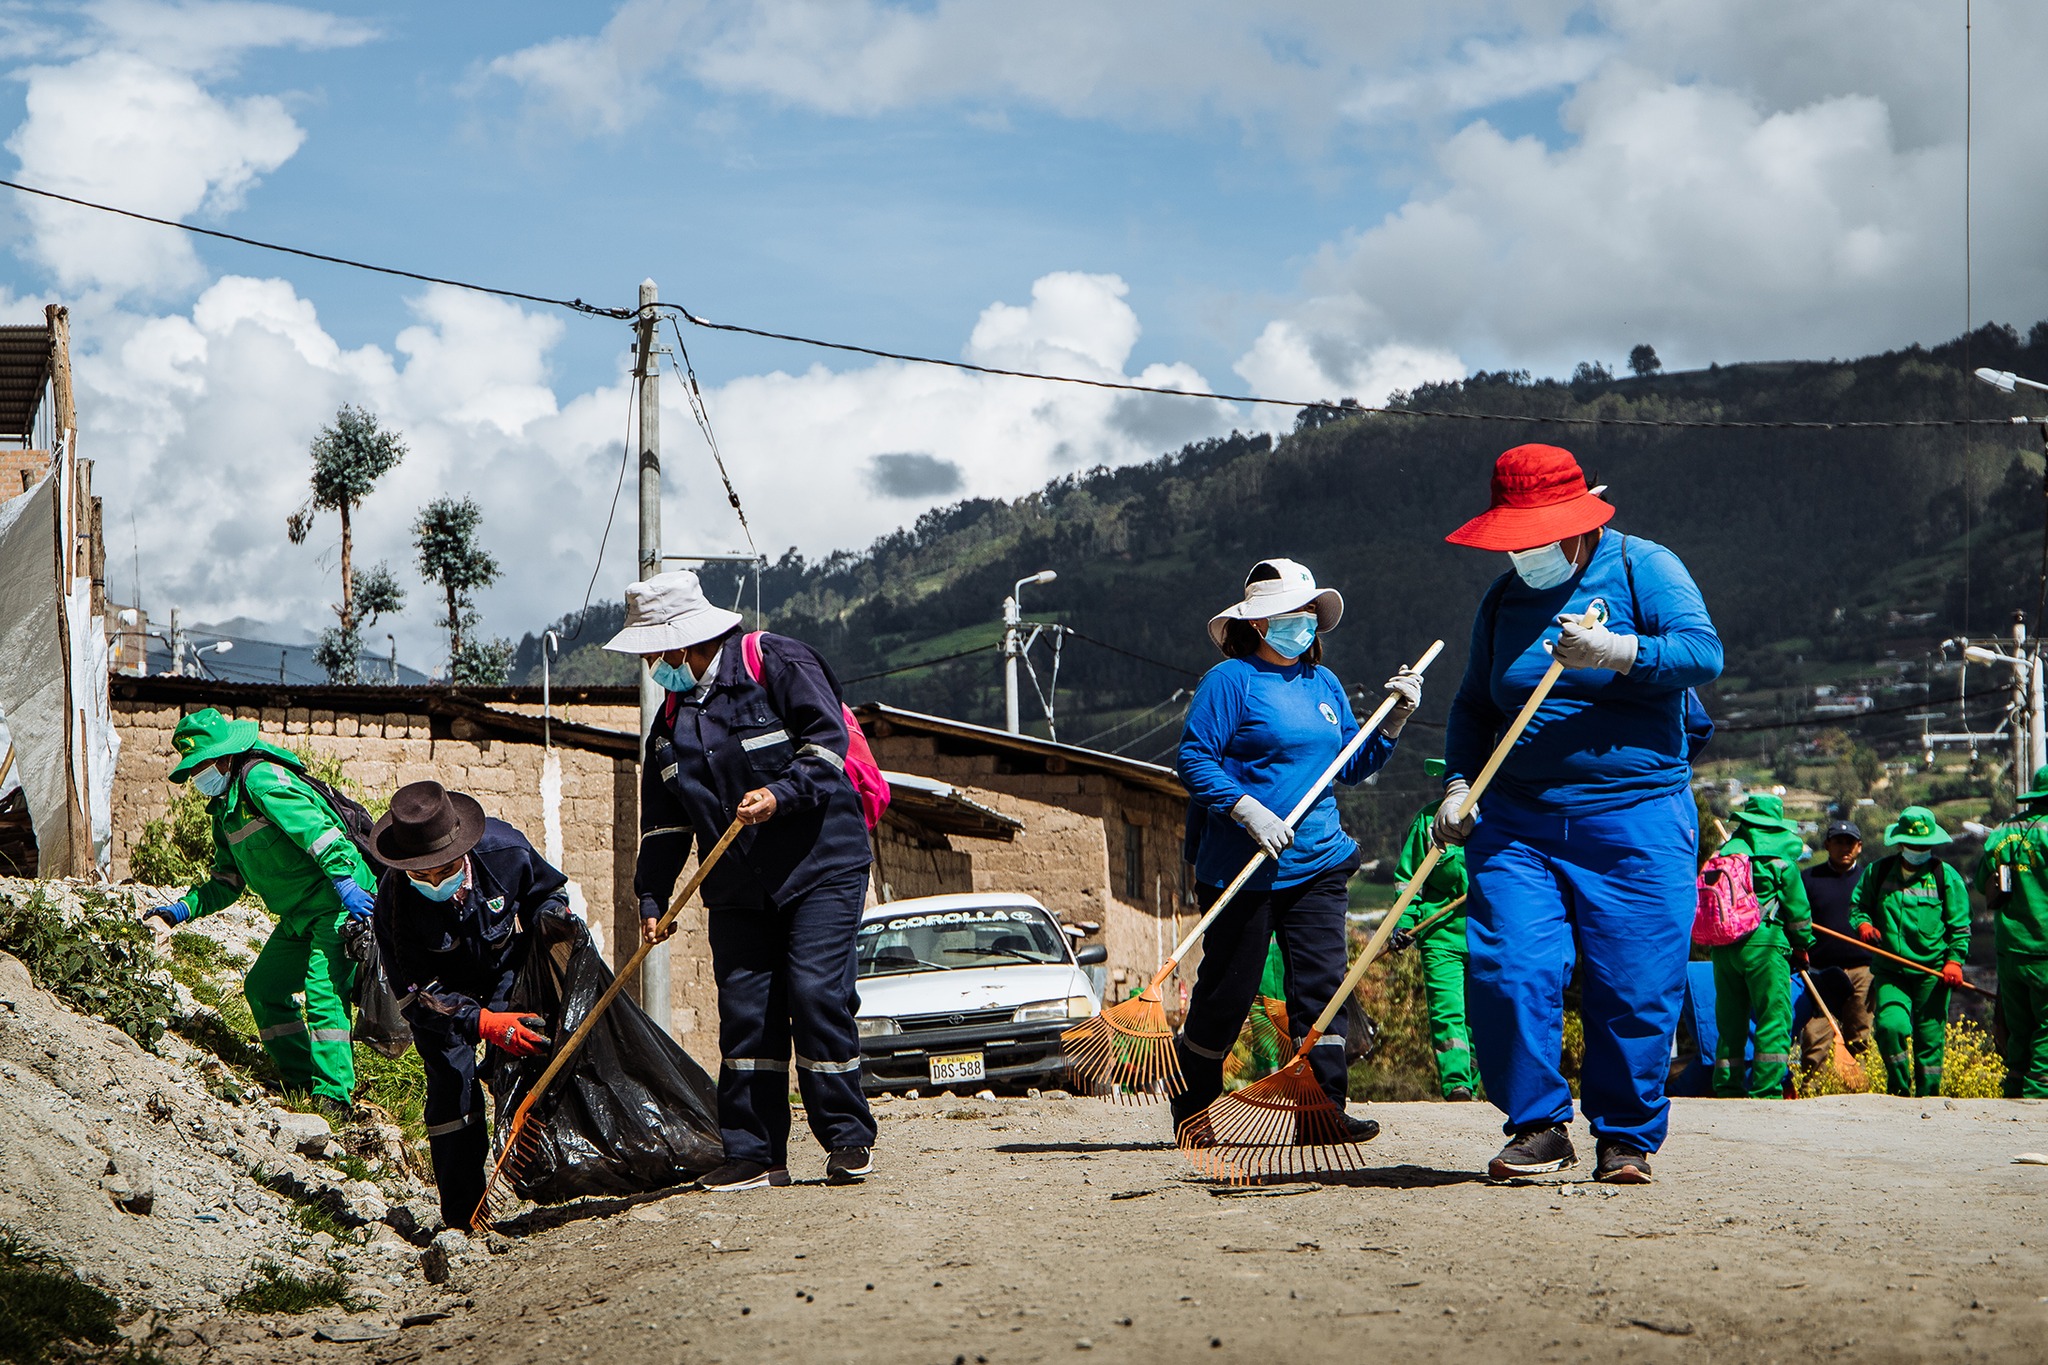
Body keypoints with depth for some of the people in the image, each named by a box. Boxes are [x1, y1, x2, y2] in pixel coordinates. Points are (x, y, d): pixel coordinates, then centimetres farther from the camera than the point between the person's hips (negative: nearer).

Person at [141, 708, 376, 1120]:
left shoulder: (262, 780, -17)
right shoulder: (225, 808, 14)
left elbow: (318, 828, -28)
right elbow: (227, 881, 20)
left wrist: (345, 882, -37)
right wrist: (180, 910, 7)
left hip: (339, 904, -11)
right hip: (299, 916, 11)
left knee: (324, 993, -19)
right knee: (263, 988, 10)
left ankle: (334, 1098, -19)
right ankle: (301, 1082, 18)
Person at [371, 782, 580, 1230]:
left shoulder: (504, 850, -29)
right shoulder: (394, 899, -34)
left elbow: (548, 891, -7)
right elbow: (417, 991, -30)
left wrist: (550, 919, -31)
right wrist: (483, 1022, -44)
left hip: (506, 972, 2)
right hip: (442, 989, -2)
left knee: (516, 1053, -13)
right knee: (451, 1081, -11)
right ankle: (462, 1215, -4)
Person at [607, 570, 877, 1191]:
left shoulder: (776, 662, -5)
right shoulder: (672, 715, 14)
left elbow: (828, 736, -13)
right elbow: (664, 819, 17)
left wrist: (781, 794, -26)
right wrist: (652, 896, 9)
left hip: (820, 866, -6)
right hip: (738, 887, 6)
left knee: (816, 993, -13)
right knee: (744, 1008, 0)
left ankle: (848, 1140, -2)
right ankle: (753, 1153, 5)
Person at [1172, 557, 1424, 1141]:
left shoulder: (1323, 683, 14)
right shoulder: (1230, 680, -5)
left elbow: (1351, 766, 18)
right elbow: (1193, 759, -10)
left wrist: (1394, 720, 4)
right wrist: (1247, 810, -21)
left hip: (1317, 865, 5)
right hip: (1243, 867, -5)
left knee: (1322, 983, -4)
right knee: (1228, 989, 3)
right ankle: (1190, 1107, 20)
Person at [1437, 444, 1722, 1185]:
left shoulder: (1645, 568, 1)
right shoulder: (1504, 596, 15)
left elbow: (1703, 652, -13)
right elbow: (1474, 706, 20)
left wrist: (1613, 652, -25)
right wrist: (1458, 784, 5)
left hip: (1634, 820, -3)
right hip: (1517, 820, 4)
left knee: (1634, 987, -5)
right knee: (1508, 972, -11)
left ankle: (1626, 1137, 11)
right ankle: (1539, 1125, 3)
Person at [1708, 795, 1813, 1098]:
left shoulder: (1725, 853, 10)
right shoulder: (1781, 856, 0)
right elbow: (1797, 906, 3)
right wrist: (1802, 946, 14)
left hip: (1723, 945, 5)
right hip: (1764, 943, -5)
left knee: (1730, 1024, 11)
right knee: (1774, 1020, -2)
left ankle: (1727, 1089, 12)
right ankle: (1766, 1091, -10)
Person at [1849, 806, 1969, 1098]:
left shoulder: (1946, 876, 3)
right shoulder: (1877, 872, 7)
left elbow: (1960, 925, 5)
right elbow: (1858, 905, 18)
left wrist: (1955, 960, -7)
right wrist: (1862, 924, -4)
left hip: (1932, 973, -1)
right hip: (1890, 972, 1)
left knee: (1929, 1038, 0)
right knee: (1890, 1025, -18)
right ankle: (1899, 1089, 4)